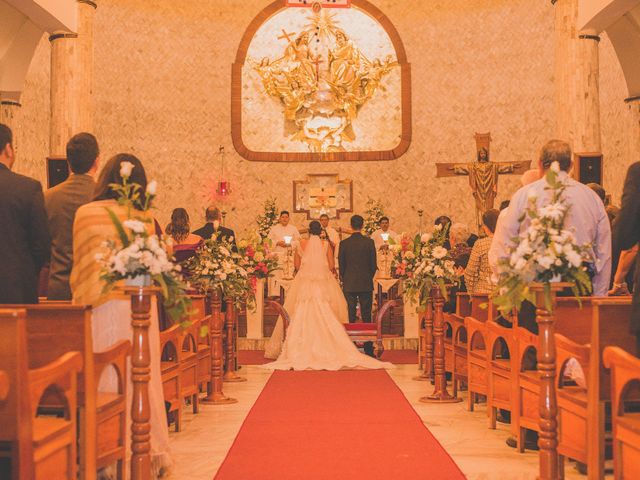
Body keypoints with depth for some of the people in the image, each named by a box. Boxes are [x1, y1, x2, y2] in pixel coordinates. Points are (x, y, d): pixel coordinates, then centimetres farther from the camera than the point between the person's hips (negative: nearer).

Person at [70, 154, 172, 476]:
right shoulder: (146, 218, 2)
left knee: (108, 380, 4)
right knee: (141, 379, 11)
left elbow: (81, 267, 0)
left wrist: (80, 300, 10)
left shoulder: (86, 213, -3)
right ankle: (149, 454, 18)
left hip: (104, 307, -2)